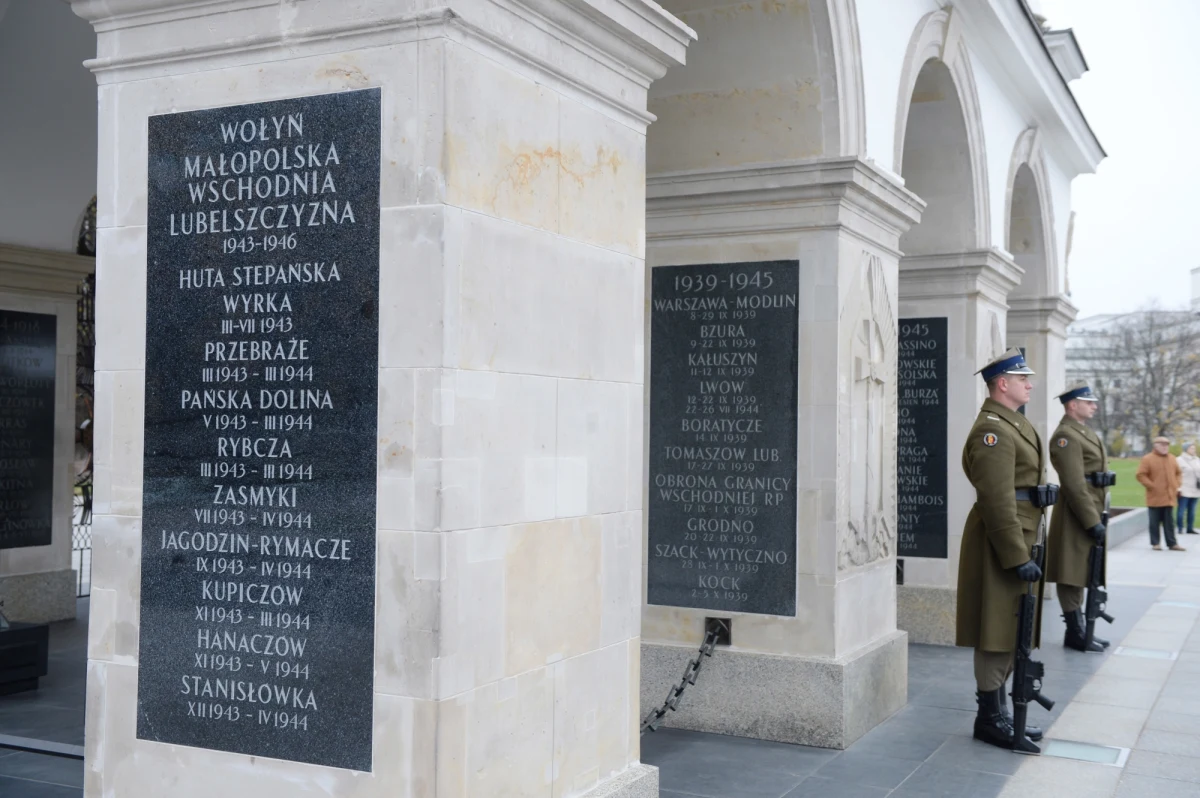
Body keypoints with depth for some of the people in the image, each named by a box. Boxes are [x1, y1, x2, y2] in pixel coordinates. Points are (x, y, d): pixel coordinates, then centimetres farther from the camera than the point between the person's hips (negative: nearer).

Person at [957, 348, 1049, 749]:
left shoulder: (1013, 423, 16)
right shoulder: (992, 430, -17)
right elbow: (997, 502, -23)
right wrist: (1018, 557, -23)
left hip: (1018, 540, 10)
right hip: (1002, 546, -10)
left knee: (1008, 633, 15)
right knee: (997, 636, -2)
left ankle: (997, 713, 24)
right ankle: (990, 719, 7)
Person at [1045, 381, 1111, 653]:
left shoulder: (1084, 432, 17)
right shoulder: (1066, 436, -15)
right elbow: (1074, 485, -21)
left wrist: (1098, 516, 17)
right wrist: (1092, 522, -22)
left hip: (1090, 511, 10)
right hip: (1077, 516, -10)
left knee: (1080, 573, 14)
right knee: (1071, 575, -3)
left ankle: (1079, 630, 20)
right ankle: (1075, 633, 3)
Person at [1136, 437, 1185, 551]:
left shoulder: (1172, 459, 12)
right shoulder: (1147, 459, -5)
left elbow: (1178, 474, 23)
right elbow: (1141, 475, -7)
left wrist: (1176, 486, 10)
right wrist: (1151, 486, -12)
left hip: (1169, 497, 4)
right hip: (1155, 497, -4)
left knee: (1169, 521, 6)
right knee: (1155, 521, 1)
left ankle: (1172, 543, 8)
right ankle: (1155, 543, 8)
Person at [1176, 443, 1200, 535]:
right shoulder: (1180, 460, -8)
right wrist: (1178, 489, -15)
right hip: (1184, 491, -6)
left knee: (1192, 510, 9)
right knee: (1182, 509, -4)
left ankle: (1190, 528, 14)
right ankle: (1180, 528, 1)